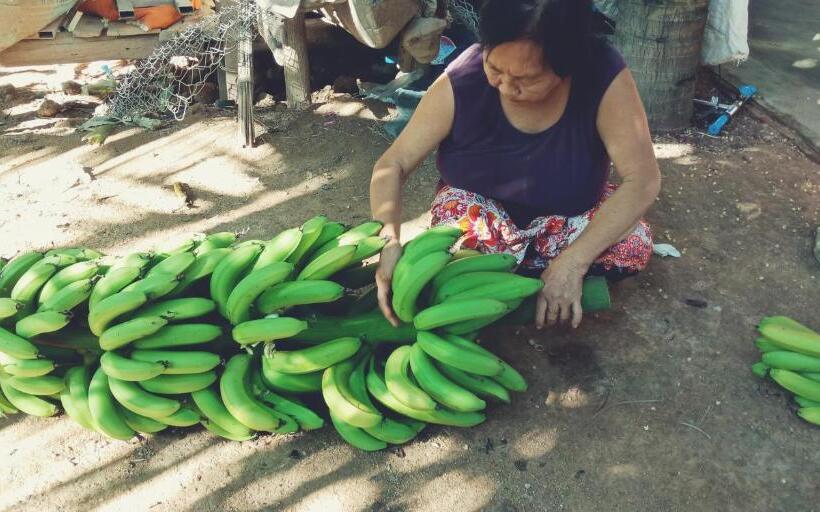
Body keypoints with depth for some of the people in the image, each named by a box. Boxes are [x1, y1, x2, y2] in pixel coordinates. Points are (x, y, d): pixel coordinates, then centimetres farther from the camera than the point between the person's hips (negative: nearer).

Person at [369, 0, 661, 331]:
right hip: (480, 204, -1)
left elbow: (642, 179, -27)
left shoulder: (603, 77, -28)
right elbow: (392, 165, -21)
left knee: (633, 247, -26)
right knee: (455, 242, -34)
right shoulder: (461, 81, -27)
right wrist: (389, 240, -40)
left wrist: (572, 262, -37)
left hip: (569, 212, 2)